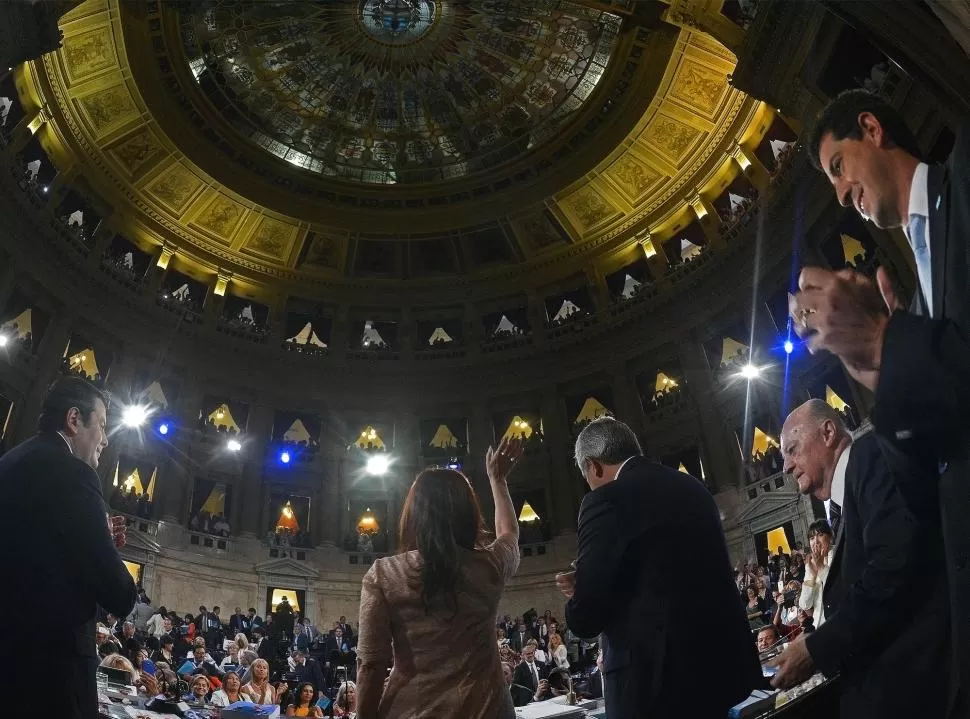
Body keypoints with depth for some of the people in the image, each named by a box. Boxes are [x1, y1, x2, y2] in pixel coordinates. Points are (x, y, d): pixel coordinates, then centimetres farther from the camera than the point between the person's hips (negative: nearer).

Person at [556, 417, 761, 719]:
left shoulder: (607, 500, -14)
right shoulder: (693, 488, 9)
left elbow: (586, 617, -14)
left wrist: (577, 596, 7)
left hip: (661, 678, -7)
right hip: (724, 663, 7)